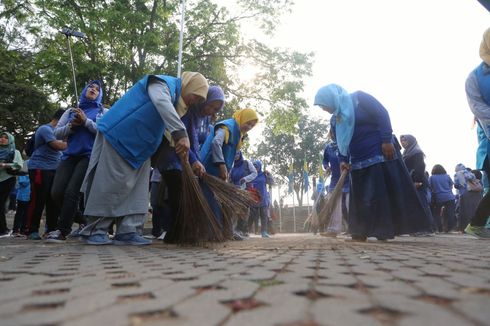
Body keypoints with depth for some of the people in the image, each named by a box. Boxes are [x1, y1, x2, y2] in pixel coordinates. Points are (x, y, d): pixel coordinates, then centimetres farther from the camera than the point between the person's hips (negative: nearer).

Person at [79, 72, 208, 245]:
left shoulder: (175, 97, 15)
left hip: (138, 147, 10)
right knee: (110, 184, -7)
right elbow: (162, 103, -39)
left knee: (137, 189, 3)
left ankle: (127, 231, 5)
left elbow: (167, 128, 20)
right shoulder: (162, 83, -15)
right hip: (117, 136, -10)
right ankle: (94, 230, 3)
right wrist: (181, 133, -50)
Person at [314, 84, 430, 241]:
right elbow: (341, 142, 14)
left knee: (388, 191, -5)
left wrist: (387, 140, -21)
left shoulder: (358, 98, -8)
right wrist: (343, 160, 1)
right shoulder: (337, 117, 11)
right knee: (360, 197, 3)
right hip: (359, 160, 7)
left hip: (380, 152, -7)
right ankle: (361, 232, 5)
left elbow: (382, 114, -14)